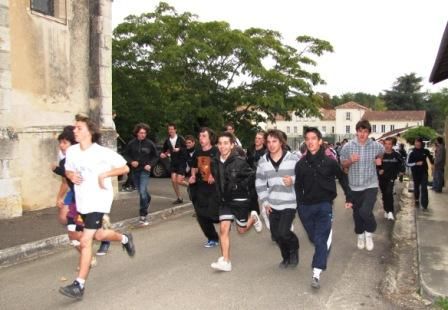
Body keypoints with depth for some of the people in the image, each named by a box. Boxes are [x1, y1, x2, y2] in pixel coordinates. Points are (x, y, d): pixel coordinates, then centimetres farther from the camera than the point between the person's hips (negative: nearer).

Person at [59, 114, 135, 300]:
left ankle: (79, 286, 0)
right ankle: (124, 238, 51)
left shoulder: (103, 152, -16)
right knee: (98, 235, 22)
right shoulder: (71, 151, -1)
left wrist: (105, 174, -20)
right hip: (82, 200, 7)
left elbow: (125, 168, -9)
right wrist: (71, 175, -8)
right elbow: (68, 170, 15)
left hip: (98, 201, -7)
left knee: (85, 241, -10)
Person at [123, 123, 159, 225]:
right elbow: (126, 155, 6)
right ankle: (148, 199, 52)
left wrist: (150, 165, -11)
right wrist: (131, 162, -11)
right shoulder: (131, 143, -4)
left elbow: (155, 157, 4)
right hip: (134, 170, 3)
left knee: (142, 192, -15)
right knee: (140, 191, 18)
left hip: (145, 170, -3)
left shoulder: (150, 144, -7)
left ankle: (143, 216, -8)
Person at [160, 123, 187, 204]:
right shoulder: (167, 140, 2)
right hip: (173, 162, 4)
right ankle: (179, 198, 13)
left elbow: (186, 149, -9)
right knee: (173, 180, -2)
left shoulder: (180, 139, -9)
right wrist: (163, 154, -4)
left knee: (178, 181, -10)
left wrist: (179, 149, -25)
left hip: (181, 162, -4)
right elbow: (164, 149, 16)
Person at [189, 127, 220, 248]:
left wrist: (215, 175, -24)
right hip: (200, 189, 6)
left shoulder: (216, 152, -10)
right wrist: (193, 176, 5)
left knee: (214, 214, -10)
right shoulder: (198, 153, 9)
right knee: (201, 217, 8)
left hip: (214, 188, -6)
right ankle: (212, 238, 27)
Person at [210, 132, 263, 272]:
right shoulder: (216, 162, -4)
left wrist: (241, 187, -9)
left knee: (241, 230, 11)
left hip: (240, 200, -4)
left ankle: (253, 217, 43)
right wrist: (220, 194, 9)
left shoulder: (239, 161, -19)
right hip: (225, 201, 4)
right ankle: (225, 261, 1)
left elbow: (252, 176, -11)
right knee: (223, 229, -6)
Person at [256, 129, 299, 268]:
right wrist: (264, 201, 2)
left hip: (289, 203, -4)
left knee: (283, 232, -12)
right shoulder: (263, 161, 2)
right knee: (276, 235, 11)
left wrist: (293, 180, -21)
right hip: (272, 204, 4)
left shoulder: (292, 158, -8)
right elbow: (260, 183, 7)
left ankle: (294, 249, 22)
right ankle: (287, 257, 37)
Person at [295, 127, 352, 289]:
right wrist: (299, 204, 4)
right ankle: (322, 253, 44)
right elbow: (298, 185, 9)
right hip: (306, 206, 3)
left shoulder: (330, 162, -5)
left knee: (321, 238, -12)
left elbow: (342, 178, 7)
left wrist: (348, 198, 7)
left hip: (324, 205, -3)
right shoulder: (301, 164, 1)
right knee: (313, 238, 14)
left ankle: (316, 273, -14)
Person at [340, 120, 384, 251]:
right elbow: (343, 165, 2)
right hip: (354, 186, 2)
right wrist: (350, 161, -18)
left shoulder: (376, 146, -7)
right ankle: (360, 235, 39)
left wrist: (378, 160, -2)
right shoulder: (348, 146, -8)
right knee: (357, 213, 13)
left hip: (371, 185, -1)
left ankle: (369, 232, 14)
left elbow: (381, 153, 18)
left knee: (365, 211, -17)